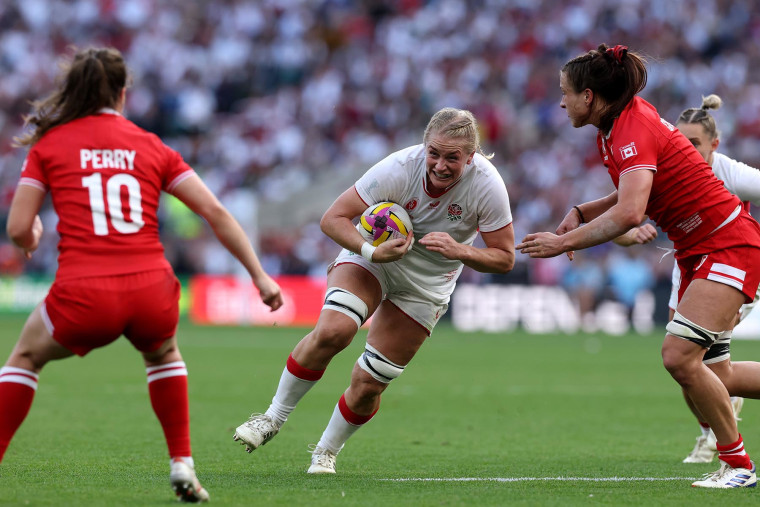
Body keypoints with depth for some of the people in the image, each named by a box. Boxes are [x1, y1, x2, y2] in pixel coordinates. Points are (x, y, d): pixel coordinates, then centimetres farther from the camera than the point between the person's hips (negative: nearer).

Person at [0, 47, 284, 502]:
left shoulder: (49, 144, 9)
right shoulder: (152, 147, 13)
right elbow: (216, 213, 9)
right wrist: (259, 276, 15)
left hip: (84, 296, -2)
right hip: (152, 294, 2)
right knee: (163, 353, 36)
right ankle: (183, 465, 25)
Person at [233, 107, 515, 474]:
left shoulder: (488, 186, -23)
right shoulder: (399, 168, -27)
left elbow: (504, 257, -13)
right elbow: (332, 218, -20)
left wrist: (459, 251, -31)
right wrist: (372, 252, -36)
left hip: (425, 288, 1)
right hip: (370, 256, -1)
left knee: (368, 384, -3)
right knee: (331, 330, -29)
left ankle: (327, 451, 24)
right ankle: (273, 418, -10)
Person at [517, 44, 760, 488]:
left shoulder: (634, 130, -23)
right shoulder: (619, 124, 6)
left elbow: (629, 213, -36)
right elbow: (635, 194, 18)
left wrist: (563, 242, -29)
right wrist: (581, 213, 2)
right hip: (696, 248, 10)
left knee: (680, 356, -19)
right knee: (704, 371, 10)